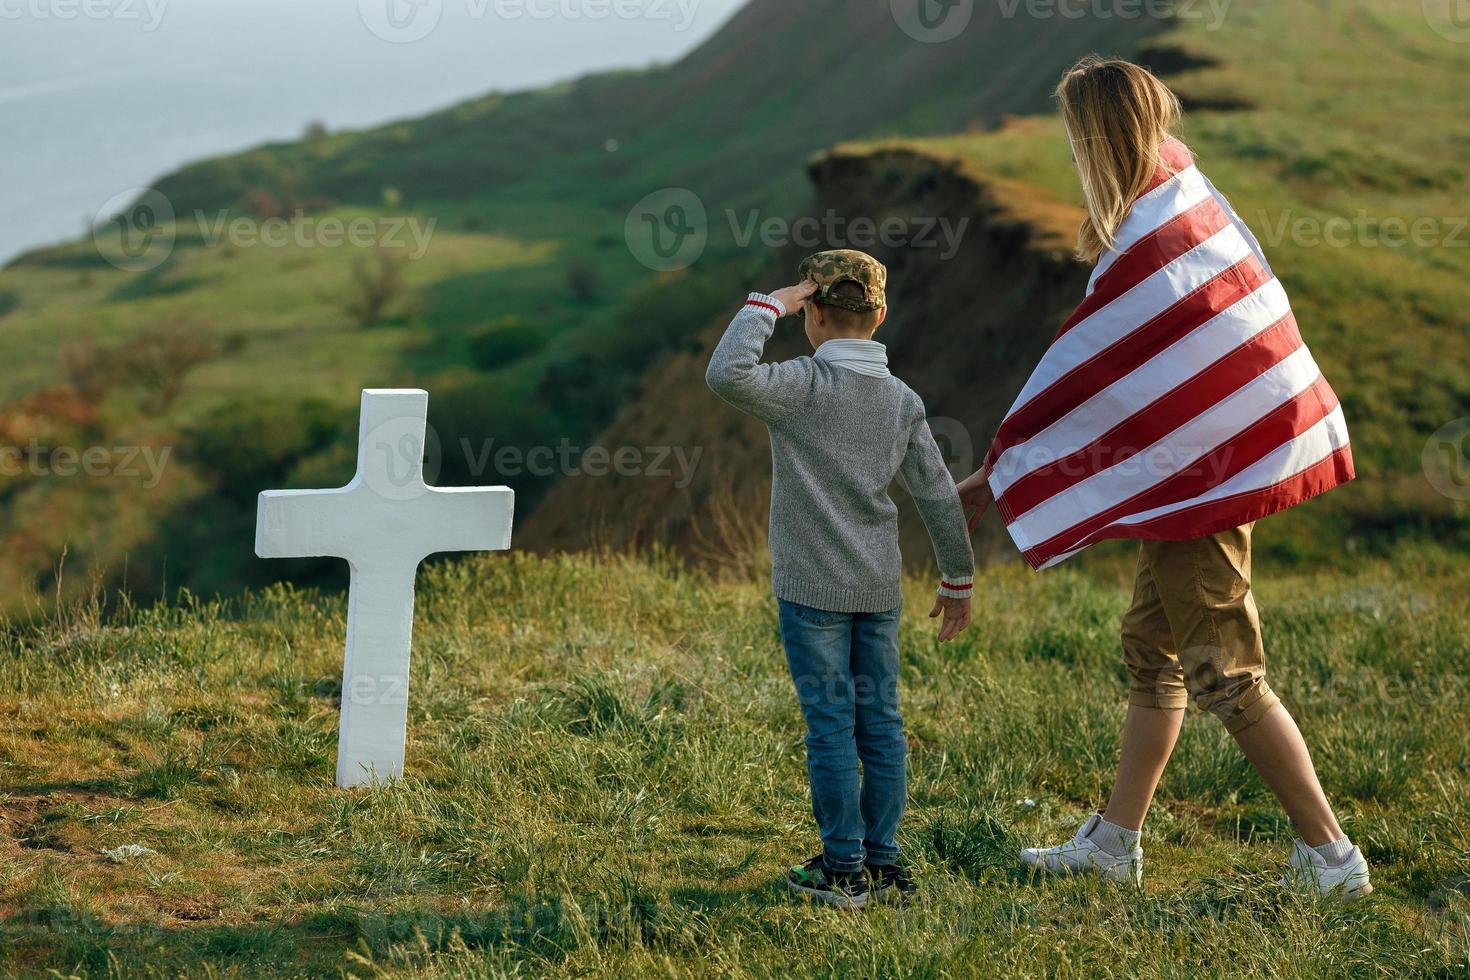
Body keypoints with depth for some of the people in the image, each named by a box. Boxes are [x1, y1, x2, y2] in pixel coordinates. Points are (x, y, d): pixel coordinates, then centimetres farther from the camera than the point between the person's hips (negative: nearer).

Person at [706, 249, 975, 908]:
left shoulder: (805, 385, -13)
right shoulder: (901, 399, 5)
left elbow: (726, 375, -30)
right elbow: (939, 495, 6)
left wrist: (766, 307, -16)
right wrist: (958, 582, 15)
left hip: (813, 588, -5)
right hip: (879, 587, 5)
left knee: (831, 724, -1)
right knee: (880, 721, 10)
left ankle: (844, 868, 3)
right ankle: (884, 861, 15)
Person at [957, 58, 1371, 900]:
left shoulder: (1148, 252, -23)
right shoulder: (1190, 198, 2)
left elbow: (1078, 384, -17)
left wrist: (994, 481, -10)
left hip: (1201, 478, -10)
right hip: (1226, 456, 10)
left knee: (1224, 673, -3)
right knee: (1151, 645, 16)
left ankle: (1333, 856, 1)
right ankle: (1115, 840, 24)